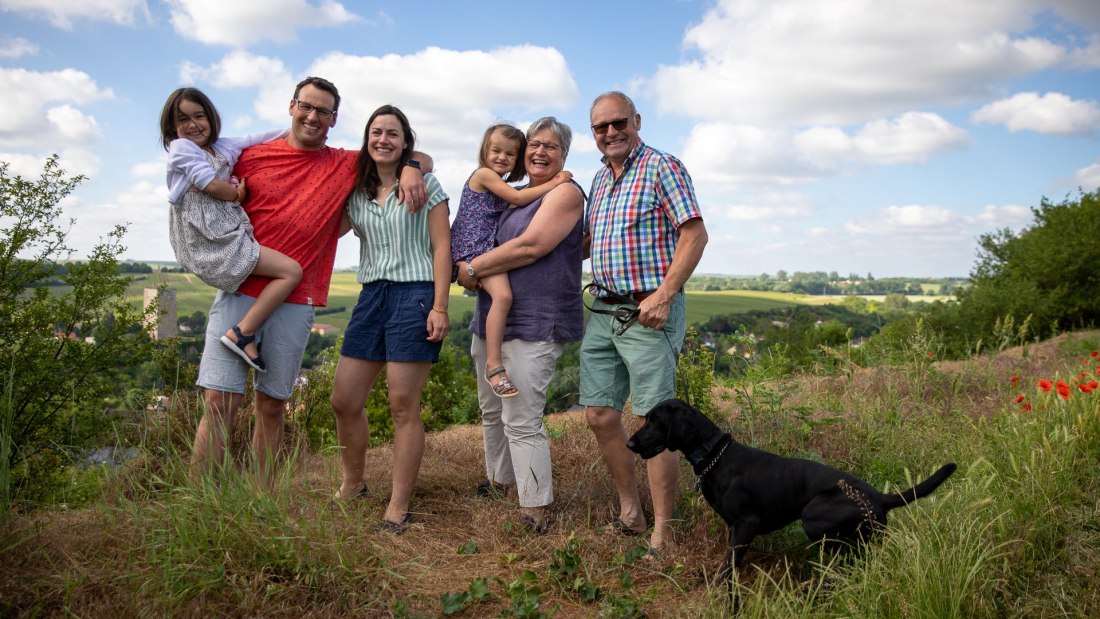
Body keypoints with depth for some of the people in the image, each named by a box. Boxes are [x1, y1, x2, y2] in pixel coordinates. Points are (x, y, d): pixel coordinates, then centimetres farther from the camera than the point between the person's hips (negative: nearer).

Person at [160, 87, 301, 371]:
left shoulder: (222, 147, 19)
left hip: (226, 235, 9)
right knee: (291, 271, -15)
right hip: (214, 241, -9)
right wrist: (238, 193, 4)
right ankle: (243, 334, -14)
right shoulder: (181, 147, -2)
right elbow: (210, 184, -12)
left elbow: (258, 139, 21)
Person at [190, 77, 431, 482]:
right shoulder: (252, 157, 7)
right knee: (219, 400, -5)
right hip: (240, 293, -1)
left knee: (272, 406, 8)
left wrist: (410, 169, -8)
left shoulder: (347, 166, 9)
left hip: (295, 305, 1)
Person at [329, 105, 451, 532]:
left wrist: (440, 307, -11)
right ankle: (351, 485, 29)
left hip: (414, 295, -5)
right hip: (371, 296, 5)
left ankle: (398, 508, 6)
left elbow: (441, 247, -4)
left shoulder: (424, 183, 1)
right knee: (344, 401, 6)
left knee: (403, 406, -4)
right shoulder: (356, 192, 13)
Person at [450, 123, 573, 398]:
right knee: (503, 295, -29)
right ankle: (494, 365, -29)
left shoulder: (500, 184, 23)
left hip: (489, 249, 10)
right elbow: (517, 198, -11)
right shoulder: (484, 174, -5)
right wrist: (552, 184, -8)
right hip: (475, 249, -10)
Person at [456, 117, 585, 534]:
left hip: (535, 324, -9)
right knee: (492, 410, 18)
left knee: (522, 420, -11)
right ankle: (500, 481, 36)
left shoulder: (565, 193, -7)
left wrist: (473, 269, -10)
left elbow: (531, 246, -18)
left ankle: (534, 513, -2)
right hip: (491, 321, 9)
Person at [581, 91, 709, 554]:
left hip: (648, 312, -8)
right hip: (603, 313, 8)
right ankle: (630, 514, 22)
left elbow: (695, 235, -12)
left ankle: (661, 536, 3)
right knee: (600, 415, 7)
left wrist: (664, 295, -20)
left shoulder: (662, 167, -5)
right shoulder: (600, 178, 19)